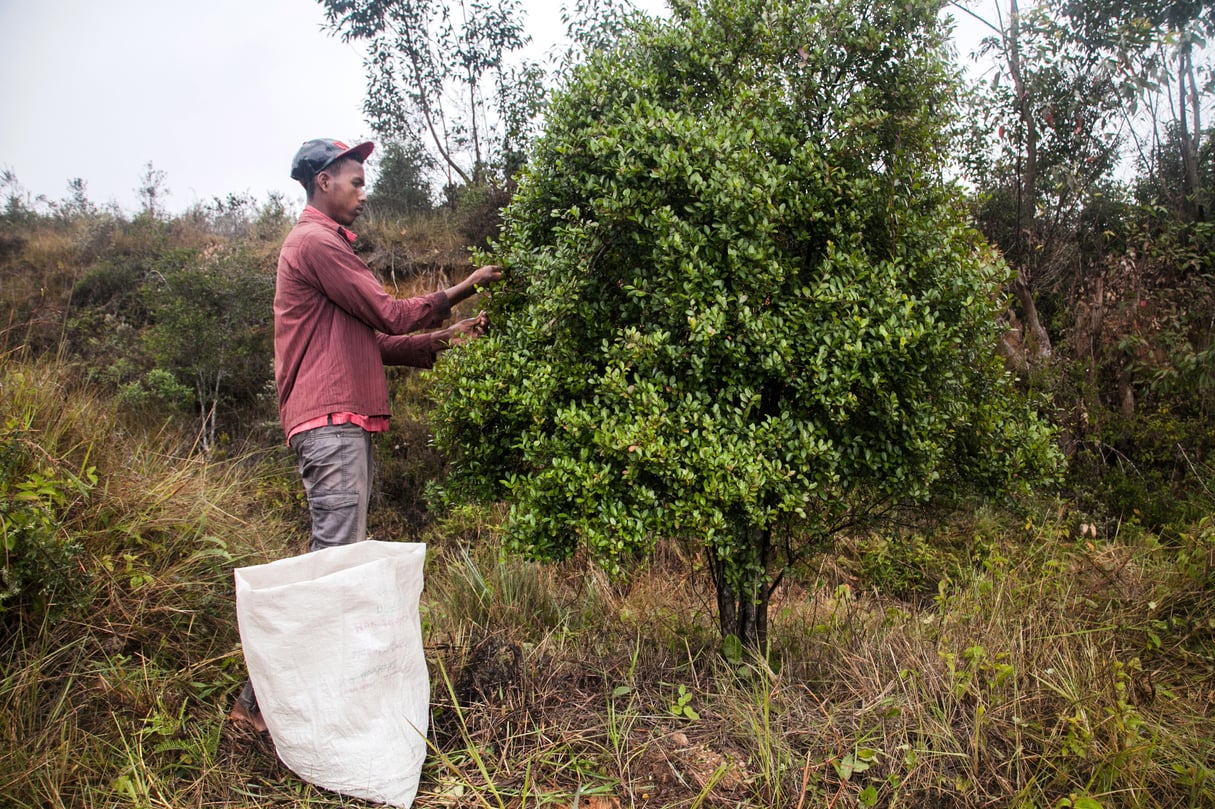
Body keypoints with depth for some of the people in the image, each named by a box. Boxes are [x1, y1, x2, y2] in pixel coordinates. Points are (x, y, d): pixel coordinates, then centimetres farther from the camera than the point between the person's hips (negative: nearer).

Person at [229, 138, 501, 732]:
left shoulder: (326, 244, 27)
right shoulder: (315, 242, -7)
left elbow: (371, 341, 23)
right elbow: (389, 314, -9)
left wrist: (443, 338, 18)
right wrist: (458, 292, 2)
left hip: (346, 421, 11)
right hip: (330, 420, -11)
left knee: (342, 554, 10)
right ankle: (262, 696, -8)